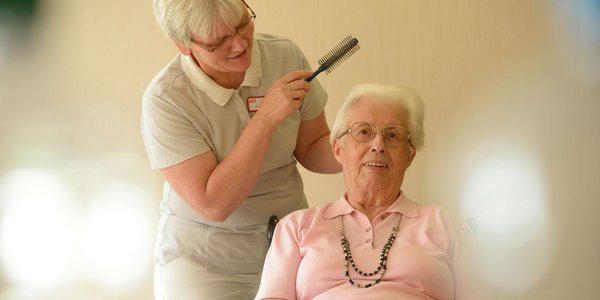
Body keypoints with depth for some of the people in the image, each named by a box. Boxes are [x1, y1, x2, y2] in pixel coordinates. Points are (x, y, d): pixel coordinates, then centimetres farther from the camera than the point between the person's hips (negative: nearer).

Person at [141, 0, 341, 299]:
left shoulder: (285, 55, -10)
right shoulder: (164, 99, -22)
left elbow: (312, 148, 3)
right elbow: (213, 205, -27)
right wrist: (266, 117, -31)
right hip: (204, 260, -3)